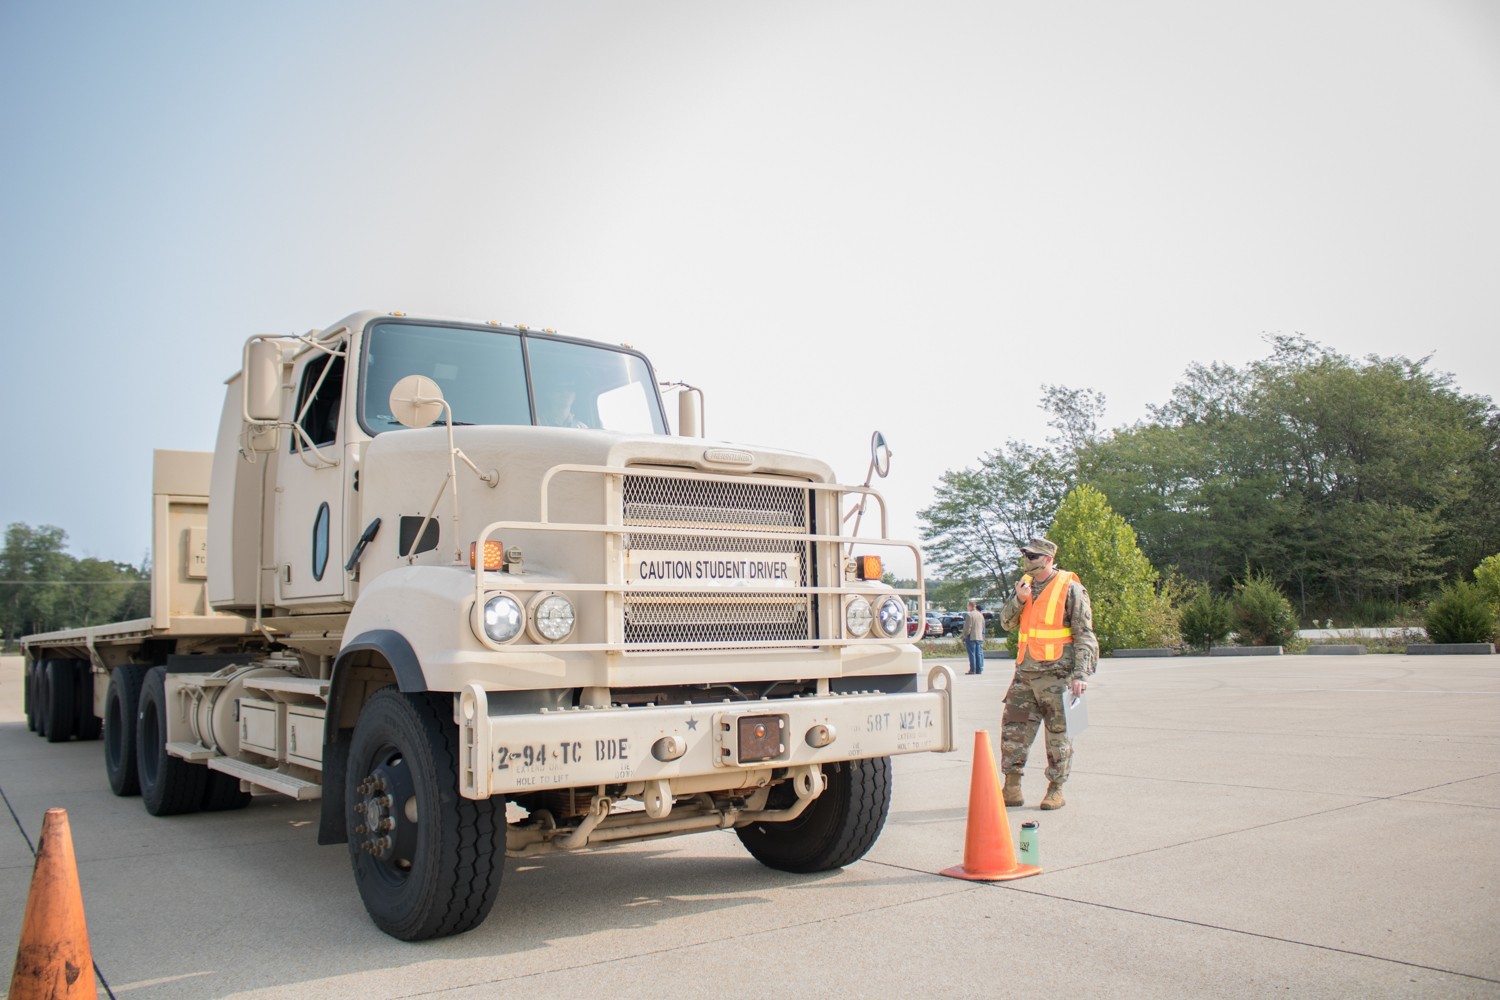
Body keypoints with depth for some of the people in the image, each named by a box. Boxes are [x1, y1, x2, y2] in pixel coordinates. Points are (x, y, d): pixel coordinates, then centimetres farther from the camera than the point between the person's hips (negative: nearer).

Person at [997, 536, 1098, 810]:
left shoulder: (1070, 589, -6)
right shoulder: (1025, 585, 13)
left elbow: (1084, 635, -7)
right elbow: (1006, 622, 12)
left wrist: (1080, 674, -15)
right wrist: (1019, 600, -7)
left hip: (1056, 674, -6)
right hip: (1025, 673, 6)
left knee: (1058, 734, 3)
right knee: (1013, 730, 4)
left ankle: (1056, 789, 15)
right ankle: (1012, 787, 12)